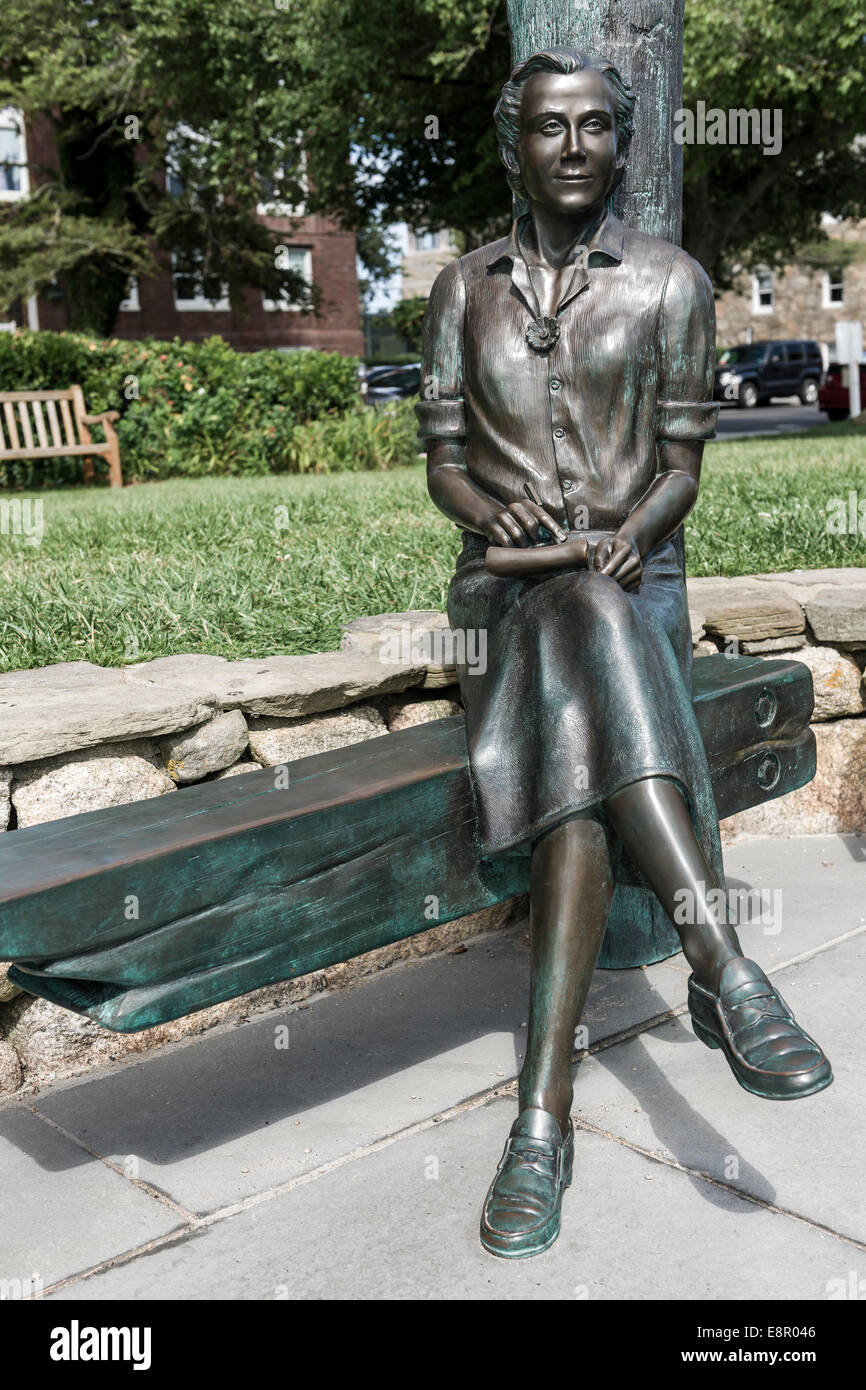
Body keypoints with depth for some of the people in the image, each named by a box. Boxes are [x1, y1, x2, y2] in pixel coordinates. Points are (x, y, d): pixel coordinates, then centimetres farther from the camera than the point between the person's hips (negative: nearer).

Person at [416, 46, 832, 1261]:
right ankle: (725, 969, -41)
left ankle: (544, 1115, -36)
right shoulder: (466, 287, 14)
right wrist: (495, 511, -12)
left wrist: (628, 529, -16)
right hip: (508, 581, 1)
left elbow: (683, 463, 4)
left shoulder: (671, 283, 8)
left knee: (578, 757, -33)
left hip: (633, 573, 0)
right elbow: (442, 457, 10)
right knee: (585, 617, -36)